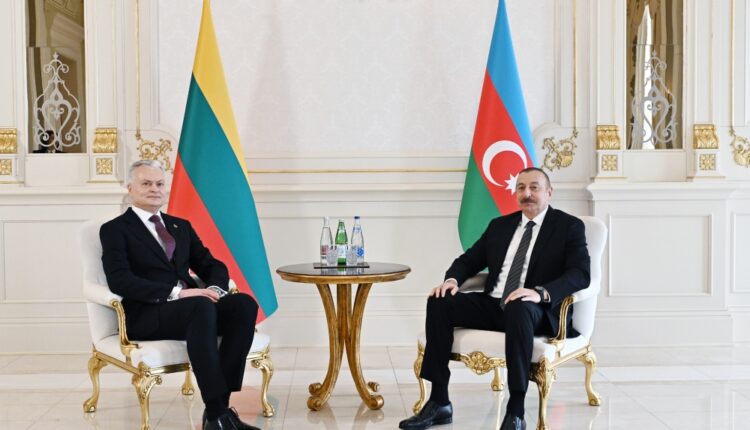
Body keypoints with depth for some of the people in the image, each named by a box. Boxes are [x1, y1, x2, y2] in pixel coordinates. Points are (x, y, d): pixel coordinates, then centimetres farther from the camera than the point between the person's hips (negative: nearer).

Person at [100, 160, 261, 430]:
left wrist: (214, 290, -7)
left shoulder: (181, 226, 24)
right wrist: (176, 293, -21)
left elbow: (212, 265, 18)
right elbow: (119, 281, -10)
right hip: (147, 315, -6)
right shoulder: (115, 230, 6)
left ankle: (220, 406, -26)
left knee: (244, 303, -25)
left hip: (193, 305, 6)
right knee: (201, 306, -37)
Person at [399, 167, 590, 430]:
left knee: (518, 308, -40)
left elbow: (580, 274, -12)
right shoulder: (500, 225, 18)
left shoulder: (569, 226, 2)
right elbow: (469, 260, 20)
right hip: (493, 306, 6)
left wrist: (541, 293, -31)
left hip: (538, 312, -5)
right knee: (439, 302, -16)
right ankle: (439, 402, -15)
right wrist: (452, 279, -5)